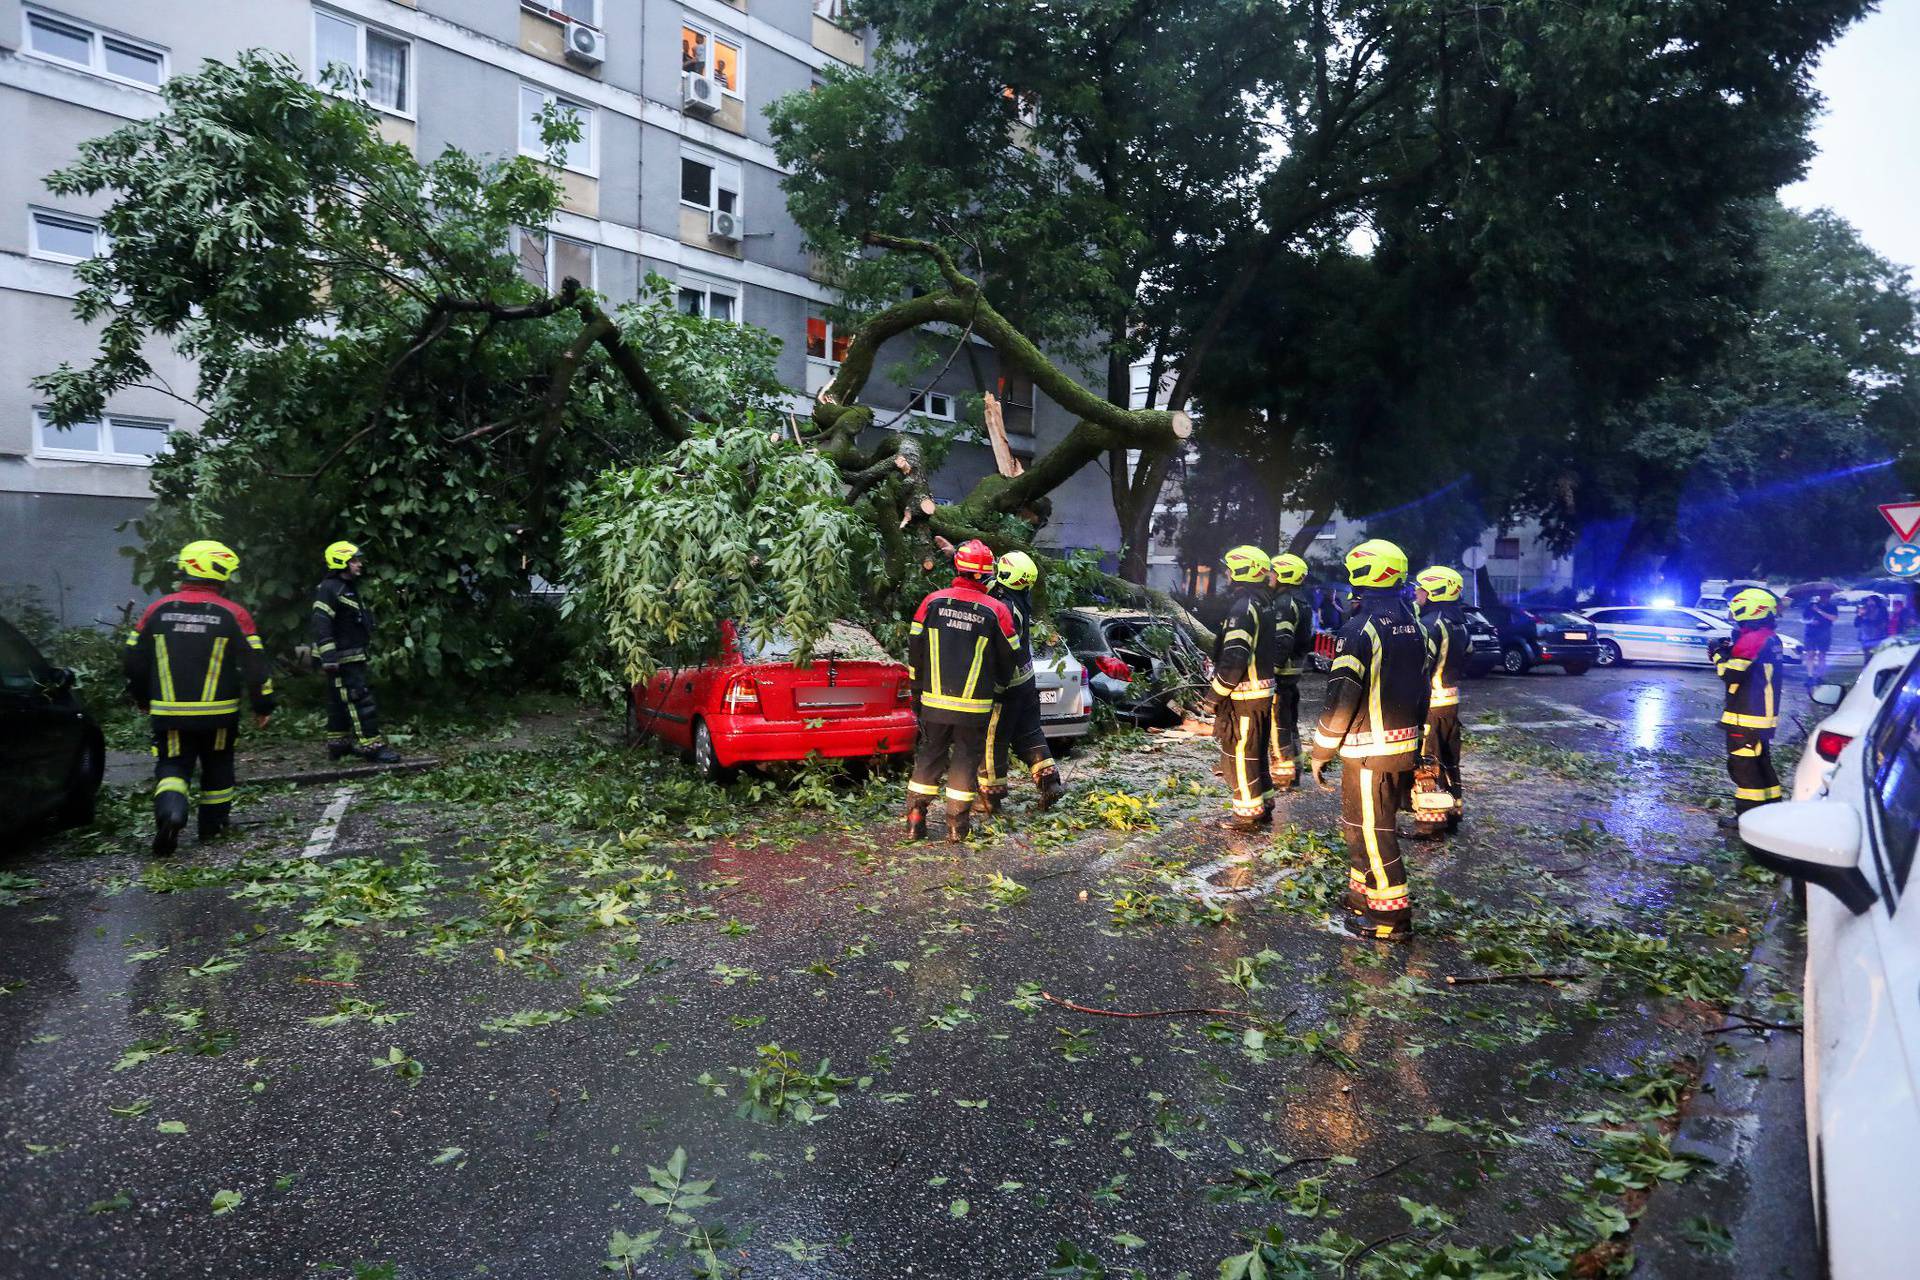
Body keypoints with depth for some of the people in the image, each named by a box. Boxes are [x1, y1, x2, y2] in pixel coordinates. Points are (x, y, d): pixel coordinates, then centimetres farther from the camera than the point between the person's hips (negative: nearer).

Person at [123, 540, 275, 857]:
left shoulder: (158, 610, 1)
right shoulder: (233, 614, -8)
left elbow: (133, 659, 9)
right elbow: (255, 663, -8)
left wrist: (142, 699, 24)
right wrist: (263, 705, 2)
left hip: (169, 712, 1)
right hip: (218, 713, -1)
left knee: (172, 767, 7)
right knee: (217, 767, 18)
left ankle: (170, 811, -21)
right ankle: (213, 825, 25)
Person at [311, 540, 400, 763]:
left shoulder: (349, 588, 18)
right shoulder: (329, 589, -14)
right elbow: (321, 624, -22)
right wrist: (329, 657, -27)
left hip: (352, 657, 11)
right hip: (341, 658, -11)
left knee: (339, 701, 15)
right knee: (360, 700, -12)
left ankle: (338, 744, 22)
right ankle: (370, 745, -12)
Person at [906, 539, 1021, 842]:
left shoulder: (932, 601, -3)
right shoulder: (996, 611, -8)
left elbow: (915, 650, 3)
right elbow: (1011, 656, 3)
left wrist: (917, 691, 16)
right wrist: (1001, 682, 24)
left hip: (934, 701, 2)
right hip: (975, 707, -2)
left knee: (930, 755, 13)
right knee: (966, 759, 9)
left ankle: (915, 819, 14)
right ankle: (957, 825, 12)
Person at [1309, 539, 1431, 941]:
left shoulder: (1360, 627, -17)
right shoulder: (1412, 625, 10)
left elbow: (1342, 696, -20)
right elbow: (1422, 688, 16)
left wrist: (1321, 751, -12)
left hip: (1368, 752, -8)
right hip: (1405, 746, 9)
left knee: (1370, 830, 1)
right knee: (1365, 825, 20)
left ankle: (1391, 915, 7)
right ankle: (1363, 894, 31)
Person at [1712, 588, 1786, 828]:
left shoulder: (1751, 640, -21)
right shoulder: (1772, 639, 9)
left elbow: (1731, 676, -20)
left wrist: (1719, 655, -6)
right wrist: (1729, 654, 9)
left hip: (1746, 718, -9)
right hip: (1767, 715, 9)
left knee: (1742, 764, -1)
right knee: (1762, 761, 19)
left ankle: (1747, 813, 3)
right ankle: (1772, 806, 27)